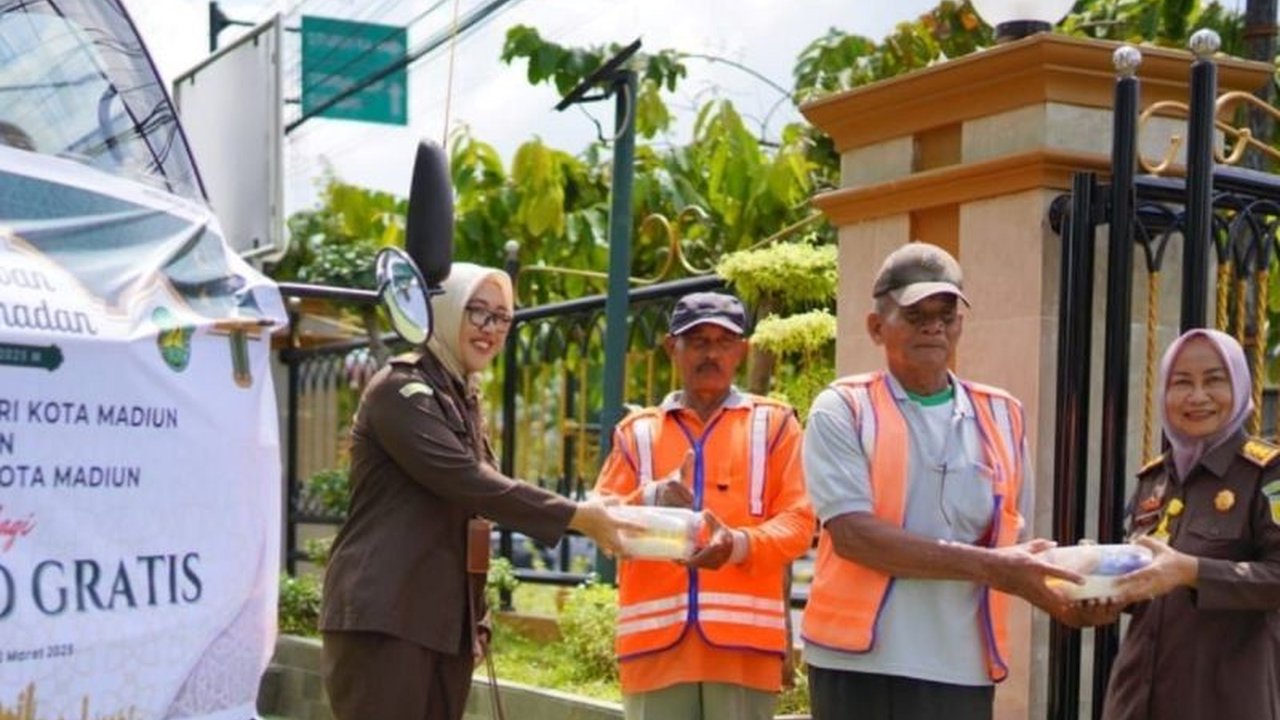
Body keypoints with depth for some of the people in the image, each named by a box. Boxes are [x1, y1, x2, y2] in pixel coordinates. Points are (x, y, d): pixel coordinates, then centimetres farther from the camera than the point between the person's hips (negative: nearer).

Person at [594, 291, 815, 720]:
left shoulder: (775, 423, 11)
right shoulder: (637, 430, 16)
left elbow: (798, 521, 2)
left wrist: (740, 544, -19)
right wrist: (650, 501, -16)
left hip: (742, 641, -1)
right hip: (657, 640, 2)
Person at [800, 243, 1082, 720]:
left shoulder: (1001, 416, 11)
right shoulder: (844, 410, -1)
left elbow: (1013, 542, 14)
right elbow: (852, 533, -14)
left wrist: (1068, 586, -9)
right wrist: (988, 566, -19)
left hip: (962, 667, 4)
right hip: (862, 663, -3)